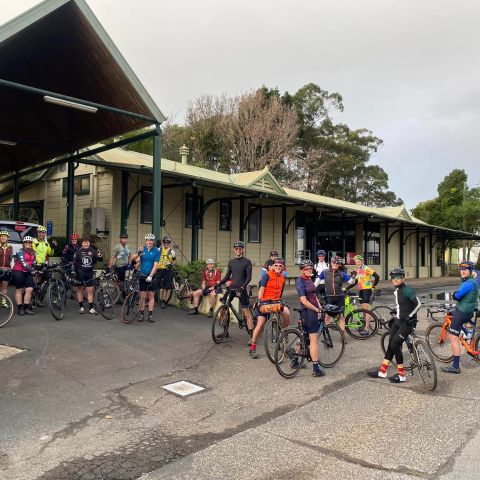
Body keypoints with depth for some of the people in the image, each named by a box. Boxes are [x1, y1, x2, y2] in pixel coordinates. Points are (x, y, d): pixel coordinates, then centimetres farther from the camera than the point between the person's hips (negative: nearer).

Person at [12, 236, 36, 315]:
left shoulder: (33, 253, 9)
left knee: (29, 289, -5)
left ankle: (26, 307, 5)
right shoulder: (20, 251, -9)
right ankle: (20, 308, 8)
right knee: (19, 290, 2)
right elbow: (23, 263, -21)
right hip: (19, 272, -5)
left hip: (28, 273, 5)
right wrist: (31, 269, -28)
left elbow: (34, 263, 8)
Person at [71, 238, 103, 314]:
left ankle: (91, 308, 4)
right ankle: (81, 307, 14)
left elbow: (99, 259, -6)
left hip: (89, 273, 1)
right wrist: (73, 271, -8)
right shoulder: (78, 251, -2)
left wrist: (99, 256, -29)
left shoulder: (93, 251, 1)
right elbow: (74, 262, 0)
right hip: (80, 273, -1)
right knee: (80, 289, 5)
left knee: (90, 290, 1)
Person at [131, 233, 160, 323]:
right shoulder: (142, 249, 2)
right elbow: (136, 261, -8)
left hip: (151, 276, -1)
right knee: (143, 296, 2)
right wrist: (138, 254, -28)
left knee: (151, 295, 4)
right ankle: (142, 314, 11)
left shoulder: (156, 251, -4)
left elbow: (155, 265, -10)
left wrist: (150, 276, -20)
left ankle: (150, 315, 10)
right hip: (142, 275, 1)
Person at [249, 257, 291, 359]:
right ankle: (253, 347, 6)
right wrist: (259, 302, -18)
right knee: (260, 324, -6)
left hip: (276, 301, 4)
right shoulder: (267, 275, -9)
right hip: (265, 301, -4)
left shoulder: (282, 278, 8)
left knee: (286, 313, -25)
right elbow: (261, 289, -12)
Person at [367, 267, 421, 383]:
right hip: (398, 320, 8)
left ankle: (401, 375, 1)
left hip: (407, 322, -8)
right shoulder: (396, 290, 10)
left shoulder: (407, 290, -17)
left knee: (395, 344, -10)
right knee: (391, 344, 8)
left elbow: (418, 304, -22)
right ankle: (382, 371, 14)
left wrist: (409, 316, -19)